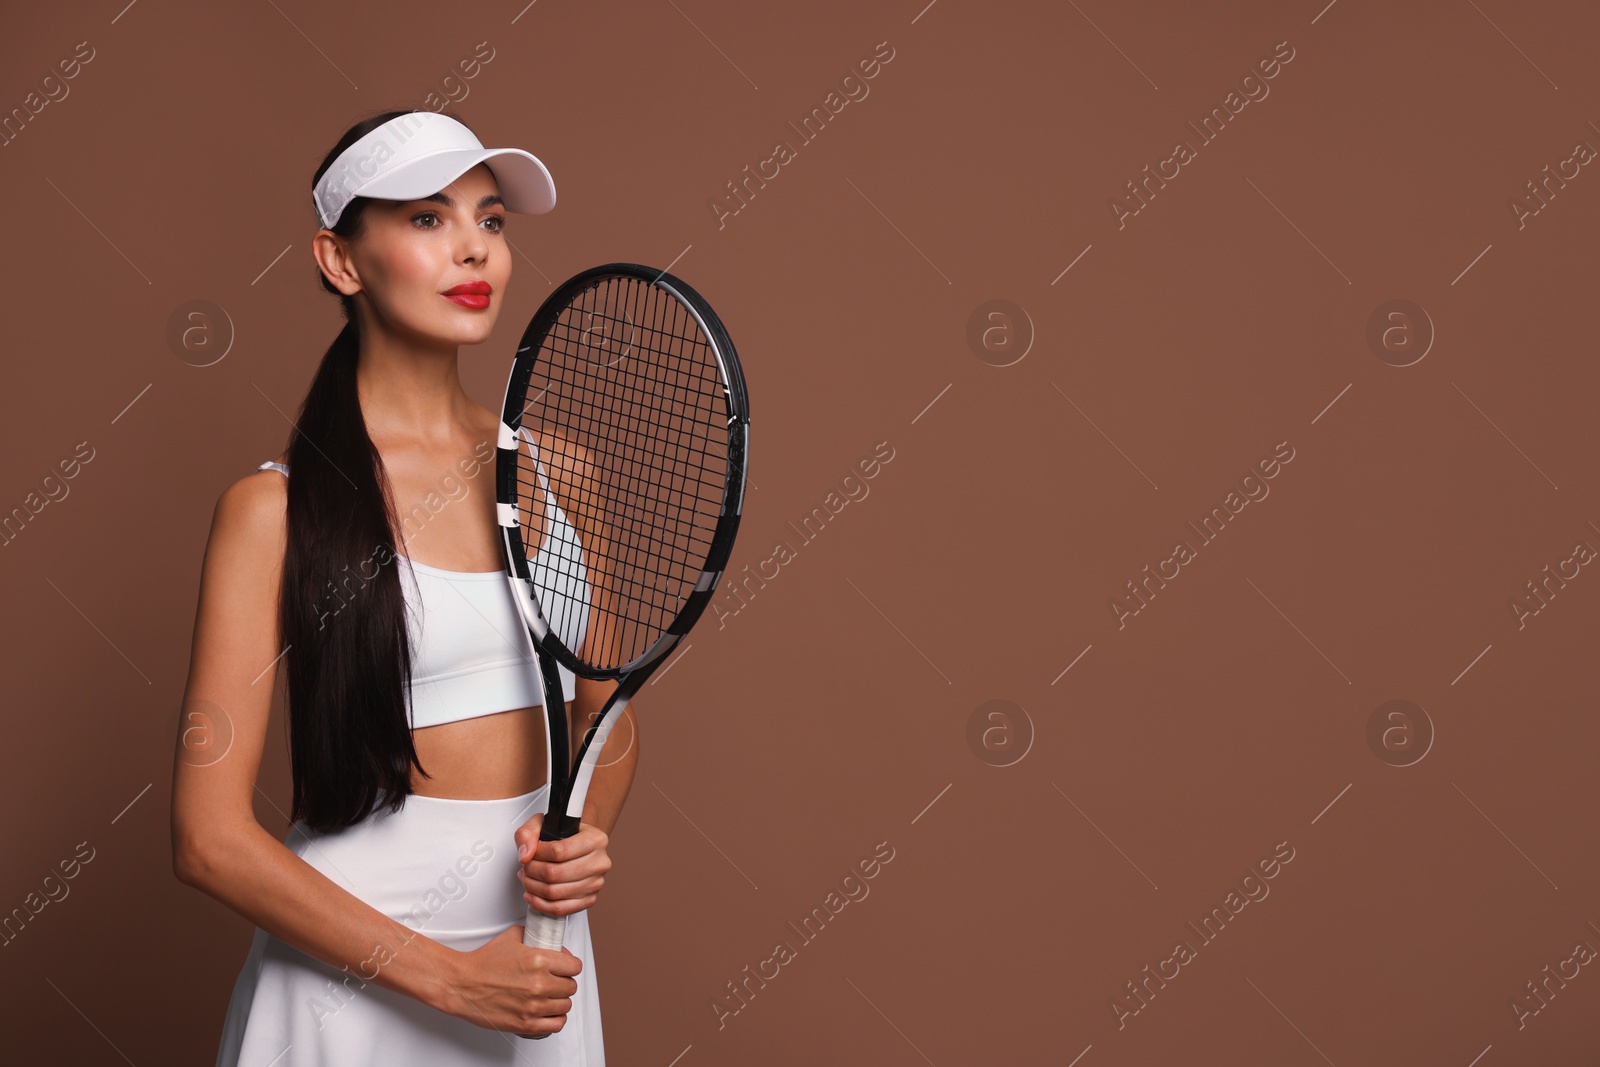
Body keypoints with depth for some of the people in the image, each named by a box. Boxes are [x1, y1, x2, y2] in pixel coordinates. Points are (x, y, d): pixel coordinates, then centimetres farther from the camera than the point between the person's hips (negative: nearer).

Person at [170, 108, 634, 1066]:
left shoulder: (550, 469, 3)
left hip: (540, 954, 5)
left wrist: (588, 834, -7)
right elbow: (212, 838, -13)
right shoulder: (275, 507, -11)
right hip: (354, 971, -4)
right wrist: (448, 978, -17)